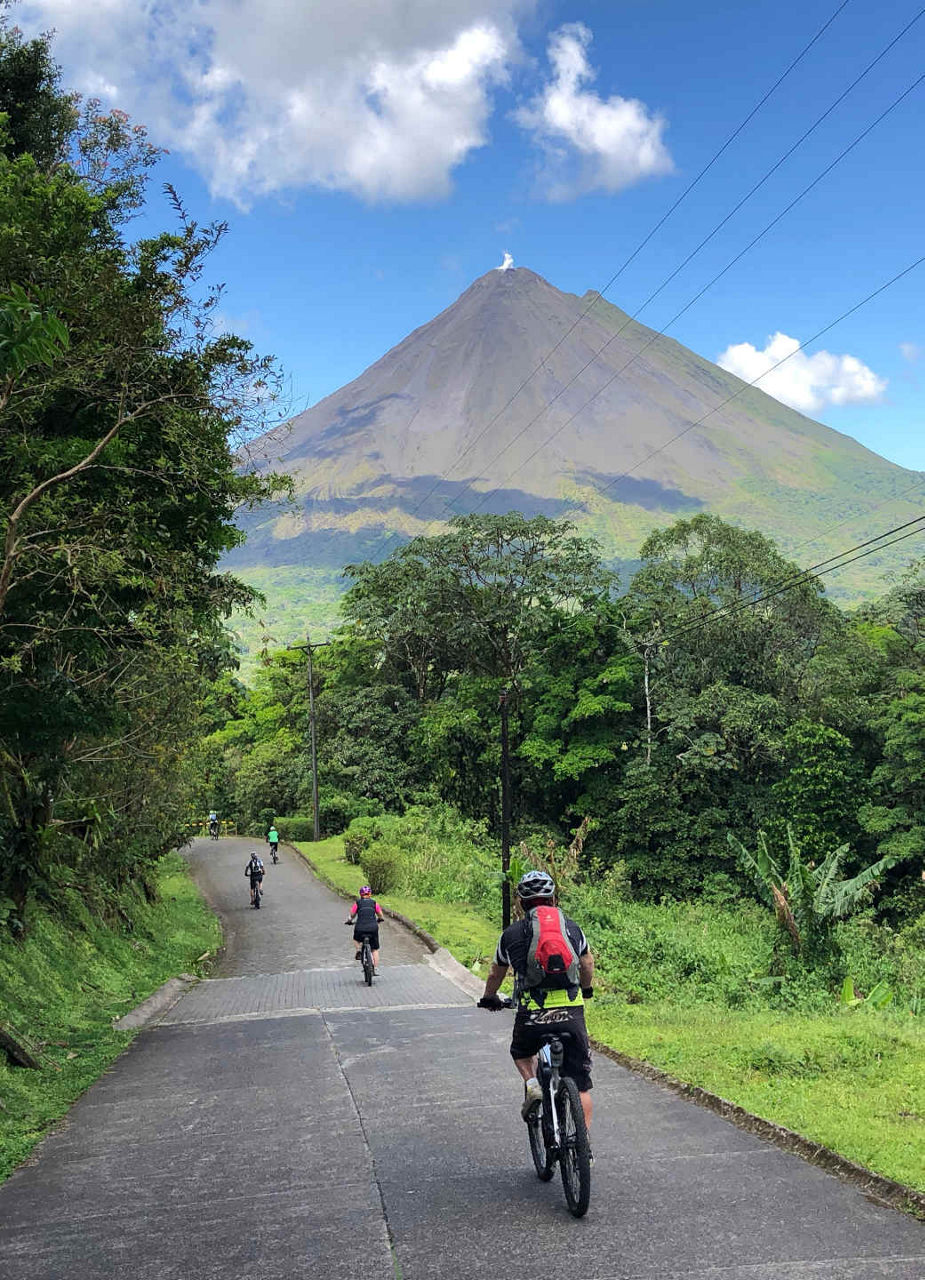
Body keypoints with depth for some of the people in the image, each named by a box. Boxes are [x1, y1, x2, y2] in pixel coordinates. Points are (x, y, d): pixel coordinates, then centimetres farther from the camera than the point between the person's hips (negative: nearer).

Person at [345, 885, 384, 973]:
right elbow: (380, 916, 13)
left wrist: (349, 921, 27)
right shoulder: (374, 903, 9)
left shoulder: (357, 903, 6)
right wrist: (377, 920, 34)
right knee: (375, 949, 14)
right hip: (373, 928, 1)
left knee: (356, 939, 34)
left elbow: (352, 915, 6)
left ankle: (358, 950, 8)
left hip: (360, 928, -1)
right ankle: (376, 969, 9)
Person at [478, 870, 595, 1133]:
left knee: (521, 1052, 31)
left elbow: (495, 975, 25)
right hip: (572, 1012, 1)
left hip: (531, 1014, -1)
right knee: (580, 1083, 12)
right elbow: (588, 965, 31)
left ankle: (532, 1084, 6)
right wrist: (586, 989, 52)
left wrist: (489, 998, 45)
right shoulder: (572, 928, 14)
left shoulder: (511, 934, 10)